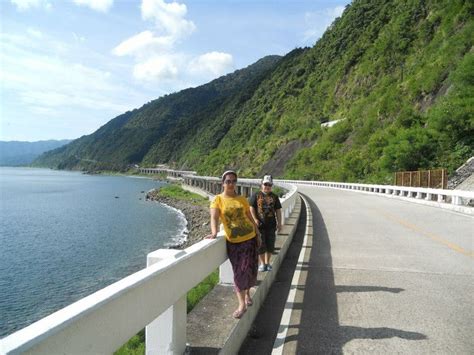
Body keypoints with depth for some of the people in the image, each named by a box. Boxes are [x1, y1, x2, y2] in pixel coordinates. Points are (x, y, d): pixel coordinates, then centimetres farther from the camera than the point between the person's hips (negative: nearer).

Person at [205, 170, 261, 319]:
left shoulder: (242, 199, 4)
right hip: (233, 241, -3)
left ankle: (247, 293, 37)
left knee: (249, 268, 11)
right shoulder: (218, 200, -5)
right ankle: (242, 304, 8)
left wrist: (258, 235, 10)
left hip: (250, 238, 3)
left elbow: (250, 218, 10)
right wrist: (214, 233, -36)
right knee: (239, 271, -1)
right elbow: (214, 217, -18)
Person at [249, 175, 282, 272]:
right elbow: (252, 208, -3)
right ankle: (262, 263, 17)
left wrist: (279, 223, 4)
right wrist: (255, 219, -15)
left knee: (270, 245, 9)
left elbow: (278, 210, 9)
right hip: (260, 224, -3)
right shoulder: (256, 195, 0)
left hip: (271, 224, 3)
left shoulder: (274, 197, 8)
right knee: (260, 245, 2)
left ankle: (267, 262, 26)